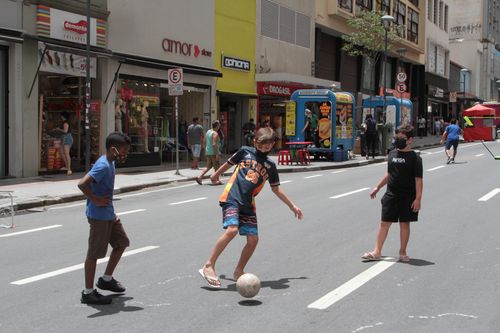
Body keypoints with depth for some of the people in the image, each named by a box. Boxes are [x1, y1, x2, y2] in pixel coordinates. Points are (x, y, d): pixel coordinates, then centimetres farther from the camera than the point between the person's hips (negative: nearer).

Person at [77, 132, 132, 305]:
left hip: (108, 214, 10)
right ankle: (88, 293, 10)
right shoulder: (103, 166, -22)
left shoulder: (109, 163, 8)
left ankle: (106, 279, 29)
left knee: (122, 242, 18)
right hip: (99, 216, -10)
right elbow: (82, 184, -34)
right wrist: (96, 200, -22)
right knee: (94, 253, -1)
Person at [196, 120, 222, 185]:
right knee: (217, 167, 4)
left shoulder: (208, 132, 11)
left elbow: (205, 143, 16)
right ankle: (216, 180, 9)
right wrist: (217, 154, -23)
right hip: (214, 153, -8)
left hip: (208, 152, 8)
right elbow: (214, 144, -24)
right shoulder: (215, 134, -16)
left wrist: (205, 151, 23)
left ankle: (200, 177, 0)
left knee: (208, 166, 13)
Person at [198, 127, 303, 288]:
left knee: (253, 239, -2)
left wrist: (292, 206, 24)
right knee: (232, 230, -25)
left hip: (248, 205, 5)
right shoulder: (245, 151, 6)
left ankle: (239, 271, 19)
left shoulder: (270, 165, 15)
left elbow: (276, 189, 24)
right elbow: (228, 163, 22)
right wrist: (216, 175, 35)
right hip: (231, 198, -5)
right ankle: (208, 266, -17)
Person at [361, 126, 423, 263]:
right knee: (384, 223, 3)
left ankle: (402, 252, 18)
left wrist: (418, 198, -17)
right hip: (391, 194, 4)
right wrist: (378, 187, 20)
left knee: (404, 223, 6)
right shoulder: (392, 154, 8)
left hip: (407, 197, -4)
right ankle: (376, 252, 7)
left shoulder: (415, 158, -8)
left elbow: (418, 179, -11)